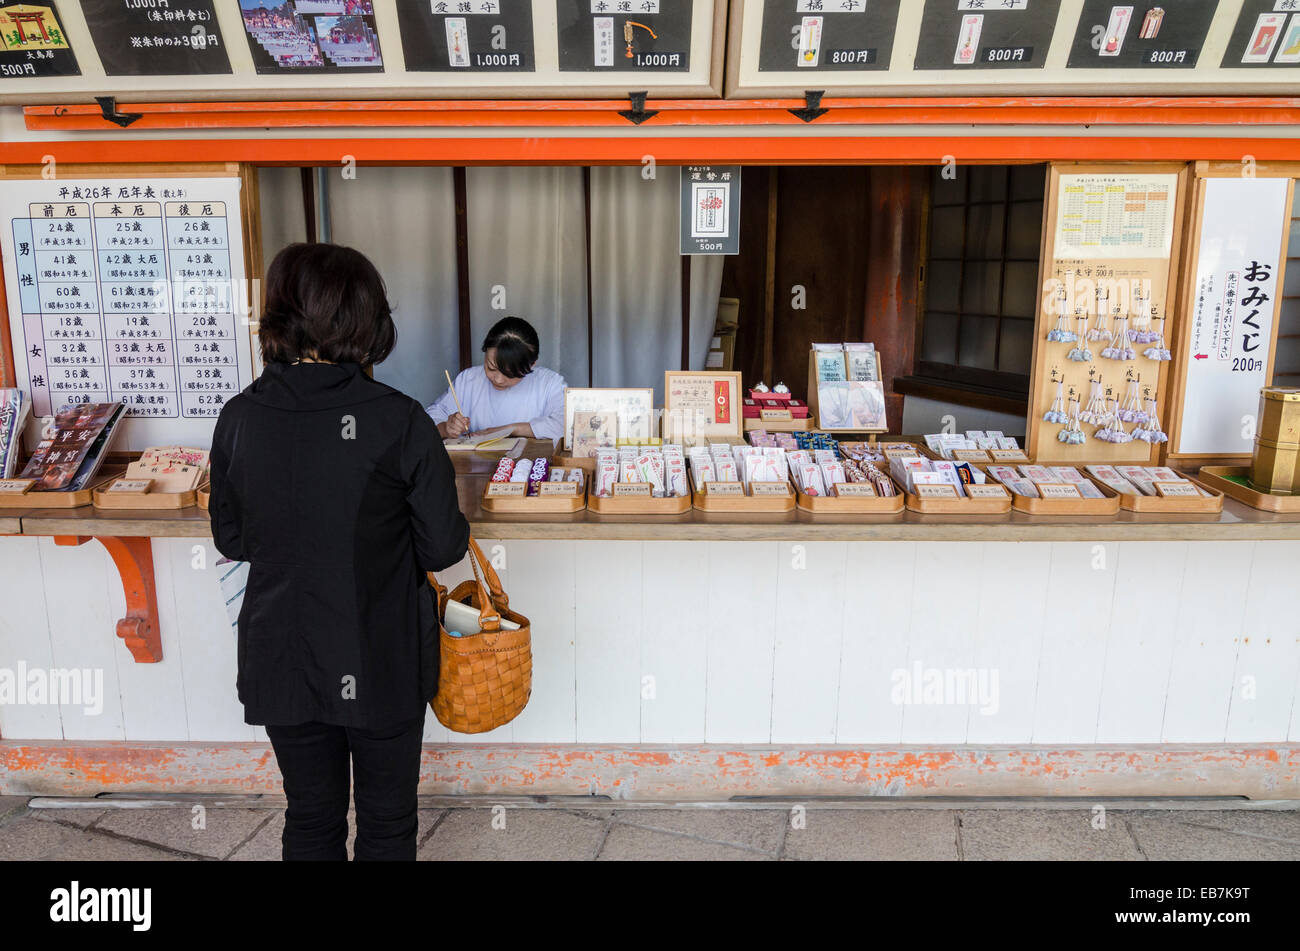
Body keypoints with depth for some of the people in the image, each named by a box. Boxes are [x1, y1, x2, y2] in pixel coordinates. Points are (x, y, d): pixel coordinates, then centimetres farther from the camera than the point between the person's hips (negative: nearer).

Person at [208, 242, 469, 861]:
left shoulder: (239, 419, -9)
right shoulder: (400, 420, -19)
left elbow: (230, 539, 3)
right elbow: (442, 547, -14)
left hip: (281, 661, 3)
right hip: (382, 663, -3)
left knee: (310, 818, 23)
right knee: (387, 821, 19)